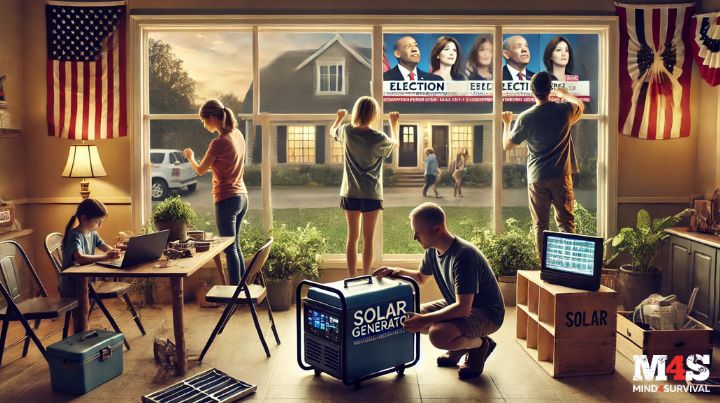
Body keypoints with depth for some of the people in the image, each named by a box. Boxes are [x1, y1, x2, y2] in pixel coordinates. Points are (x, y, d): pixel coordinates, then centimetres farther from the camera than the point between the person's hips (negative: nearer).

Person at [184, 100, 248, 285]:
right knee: (235, 245, 18)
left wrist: (190, 157, 12)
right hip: (242, 197, 8)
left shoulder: (218, 142, -20)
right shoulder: (238, 135, 4)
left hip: (227, 199, -8)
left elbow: (200, 171, -5)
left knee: (230, 249, 1)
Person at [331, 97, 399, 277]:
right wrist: (394, 123, 23)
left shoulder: (347, 131, -4)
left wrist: (340, 117, 38)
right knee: (368, 238, 5)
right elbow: (394, 143, 11)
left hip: (350, 193, 3)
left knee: (352, 237, 10)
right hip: (371, 194, -3)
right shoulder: (378, 138, -13)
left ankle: (352, 278, 16)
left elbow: (332, 130, 20)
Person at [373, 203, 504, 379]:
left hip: (488, 313, -9)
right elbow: (421, 277, 17)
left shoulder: (463, 255, -31)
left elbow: (463, 308, -34)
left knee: (438, 335, -32)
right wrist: (399, 271, -3)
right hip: (457, 303, 9)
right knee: (410, 317, 0)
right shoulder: (433, 250, -4)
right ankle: (461, 344, 15)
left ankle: (479, 345, 0)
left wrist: (424, 319, -35)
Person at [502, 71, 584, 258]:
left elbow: (506, 145, 2)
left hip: (537, 178, 0)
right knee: (565, 221, 9)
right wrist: (564, 94, 37)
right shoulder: (565, 110, -3)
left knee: (540, 225, 6)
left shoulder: (526, 117, -8)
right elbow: (581, 105, 22)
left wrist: (507, 123, 18)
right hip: (561, 176, 1)